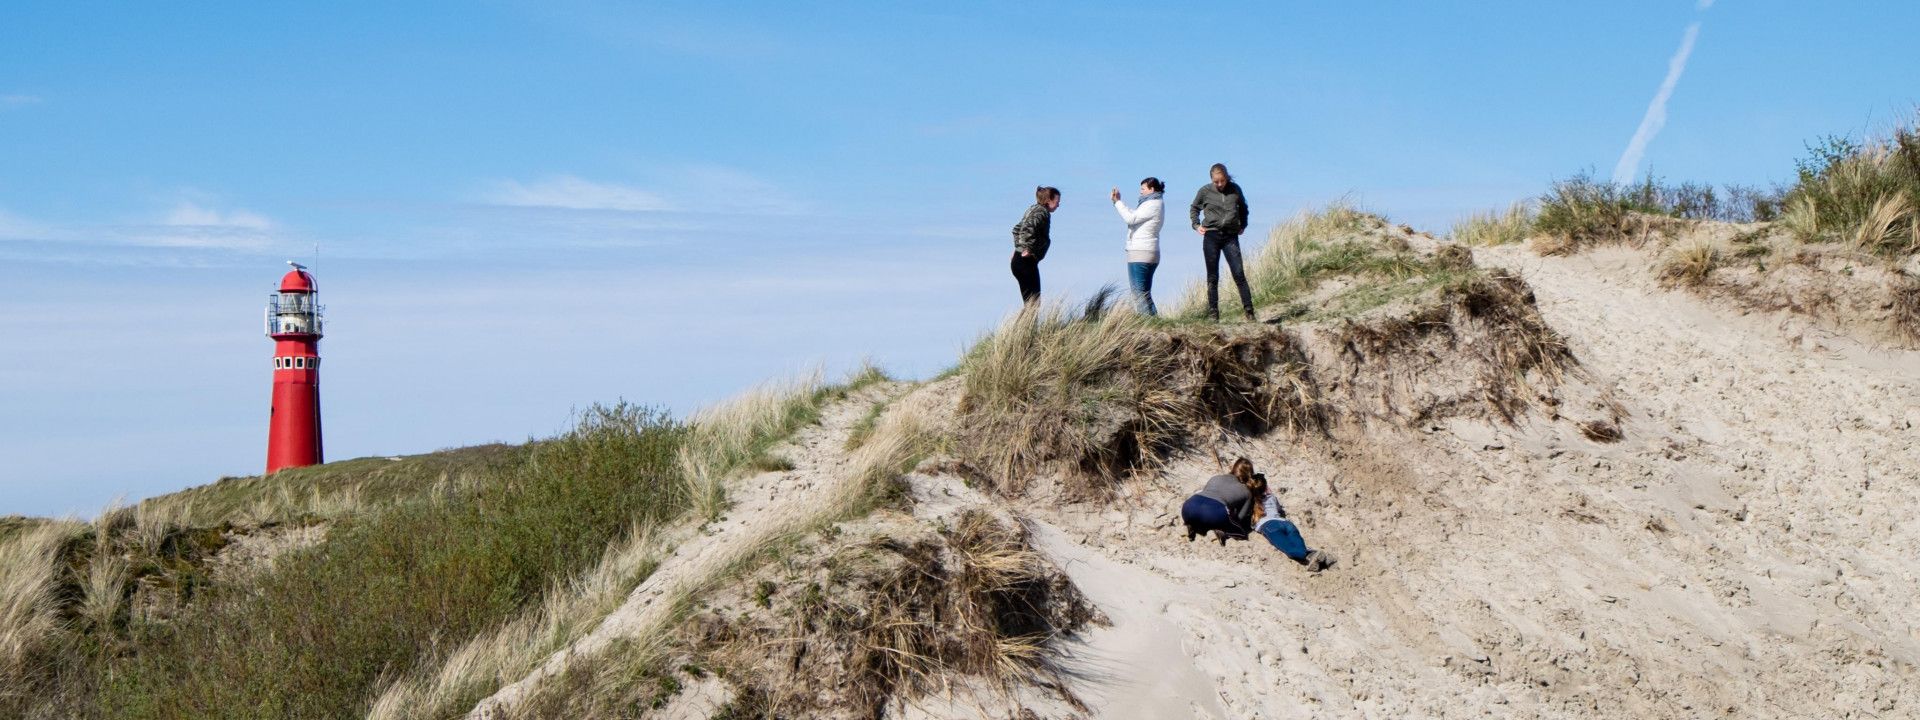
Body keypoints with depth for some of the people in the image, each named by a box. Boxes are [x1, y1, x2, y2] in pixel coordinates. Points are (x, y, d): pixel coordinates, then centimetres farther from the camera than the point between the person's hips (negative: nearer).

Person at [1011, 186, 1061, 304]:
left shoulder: (1033, 209, 18)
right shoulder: (1042, 212, -10)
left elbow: (1017, 229, 26)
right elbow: (1029, 227, -29)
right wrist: (1028, 248, -25)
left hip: (1017, 259, 10)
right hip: (1027, 261, -10)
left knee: (1029, 302, 11)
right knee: (1034, 302, -10)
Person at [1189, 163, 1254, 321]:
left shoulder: (1235, 189, 6)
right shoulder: (1205, 191, 2)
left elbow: (1243, 207, 24)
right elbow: (1194, 208, 19)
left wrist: (1242, 225, 16)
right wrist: (1196, 225, 6)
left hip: (1231, 236, 0)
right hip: (1211, 236, 0)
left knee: (1239, 274, -7)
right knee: (1212, 277, 2)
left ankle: (1249, 311, -5)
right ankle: (1213, 313, 5)